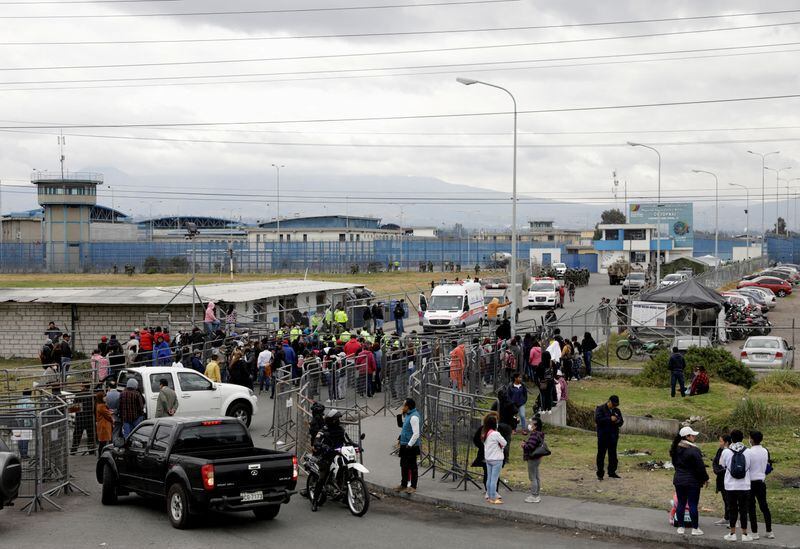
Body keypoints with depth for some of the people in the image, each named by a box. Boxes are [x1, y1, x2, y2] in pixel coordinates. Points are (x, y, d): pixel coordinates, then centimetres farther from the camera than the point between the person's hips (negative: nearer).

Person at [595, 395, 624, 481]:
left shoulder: (616, 410, 12)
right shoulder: (600, 409, -4)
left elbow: (620, 423, 16)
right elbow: (597, 419, -18)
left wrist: (618, 421, -9)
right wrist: (610, 419, -21)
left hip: (613, 436, 5)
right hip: (603, 436, -5)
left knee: (613, 454, 8)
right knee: (601, 455, -1)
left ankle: (612, 472, 18)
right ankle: (600, 474, 4)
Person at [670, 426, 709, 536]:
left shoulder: (676, 449, 6)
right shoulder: (693, 450, -18)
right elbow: (700, 466, -15)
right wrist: (705, 478, -4)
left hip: (678, 480, 7)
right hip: (692, 481, -7)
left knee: (681, 503, 11)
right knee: (693, 504, -1)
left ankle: (680, 527, 14)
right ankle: (695, 528, 3)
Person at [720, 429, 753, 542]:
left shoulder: (726, 452, -8)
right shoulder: (747, 452, -5)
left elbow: (721, 465, 6)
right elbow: (750, 466, 6)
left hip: (730, 486, 0)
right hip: (744, 486, 0)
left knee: (732, 510, 8)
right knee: (743, 510, 7)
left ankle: (732, 534, 13)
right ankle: (745, 534, 10)